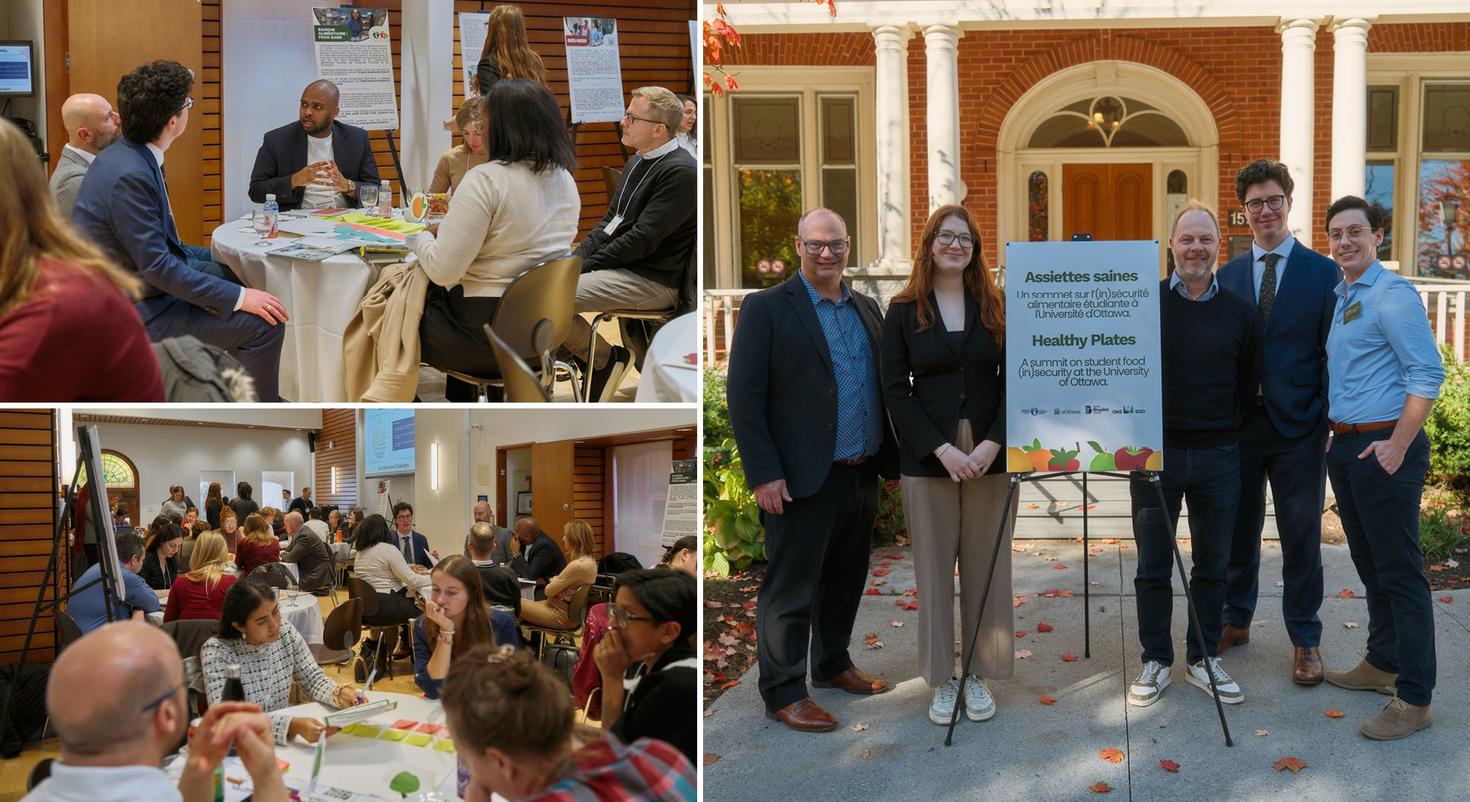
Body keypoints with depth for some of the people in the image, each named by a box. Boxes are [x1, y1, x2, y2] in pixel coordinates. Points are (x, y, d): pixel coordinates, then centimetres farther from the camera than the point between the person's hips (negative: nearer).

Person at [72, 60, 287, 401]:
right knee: (262, 324, -18)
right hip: (133, 313, -11)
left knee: (239, 274, 24)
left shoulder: (125, 155, 4)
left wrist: (215, 258, 13)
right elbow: (157, 267, -26)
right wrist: (238, 297, -23)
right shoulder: (130, 175, -26)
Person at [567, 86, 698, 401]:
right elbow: (610, 220, 18)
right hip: (621, 265, 10)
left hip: (652, 281, -10)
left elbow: (642, 239, -21)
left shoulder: (680, 171, -17)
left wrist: (586, 265, -16)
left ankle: (606, 358, 0)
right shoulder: (637, 162, 14)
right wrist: (576, 257, 3)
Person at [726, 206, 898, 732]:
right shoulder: (766, 308, -7)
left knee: (845, 580, 18)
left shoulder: (867, 308, 12)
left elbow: (881, 386, 16)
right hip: (803, 479, -6)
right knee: (790, 589, 1)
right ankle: (784, 693, 12)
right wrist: (764, 474, -15)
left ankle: (832, 664, 35)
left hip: (862, 474, 7)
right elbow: (744, 396, -11)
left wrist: (889, 458, 12)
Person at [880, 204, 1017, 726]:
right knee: (934, 569, 3)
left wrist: (991, 444, -11)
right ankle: (941, 679, 14)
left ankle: (979, 674, 17)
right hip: (927, 458, -1)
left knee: (986, 567, 5)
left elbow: (1012, 383, 4)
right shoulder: (903, 312, 3)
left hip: (990, 455, 1)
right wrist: (942, 449, -12)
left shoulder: (996, 309, 7)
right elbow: (895, 391, -2)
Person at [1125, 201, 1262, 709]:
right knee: (1153, 567, 6)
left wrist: (1225, 429, 4)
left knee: (1212, 565, 11)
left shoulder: (1240, 313, 3)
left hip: (1217, 457, 2)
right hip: (1154, 453, -1)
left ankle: (1204, 659, 24)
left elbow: (1249, 387, 10)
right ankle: (1155, 661, 18)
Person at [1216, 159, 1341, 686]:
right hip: (1239, 423, 2)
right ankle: (1236, 620, 29)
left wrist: (1330, 422, -10)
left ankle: (1305, 638, 19)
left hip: (1299, 426, -2)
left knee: (1301, 535, 6)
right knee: (1238, 529, 12)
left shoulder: (1322, 272, -1)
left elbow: (1333, 351, -3)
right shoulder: (1227, 276, 7)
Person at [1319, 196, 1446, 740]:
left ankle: (1414, 697, 0)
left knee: (1400, 572, -5)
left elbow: (1427, 374, -17)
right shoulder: (1339, 298, 15)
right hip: (1345, 445, 9)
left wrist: (1398, 446, -20)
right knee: (1370, 566, 18)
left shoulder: (1392, 296, -12)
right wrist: (1339, 436, 13)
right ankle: (1382, 664, 31)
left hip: (1384, 447, -9)